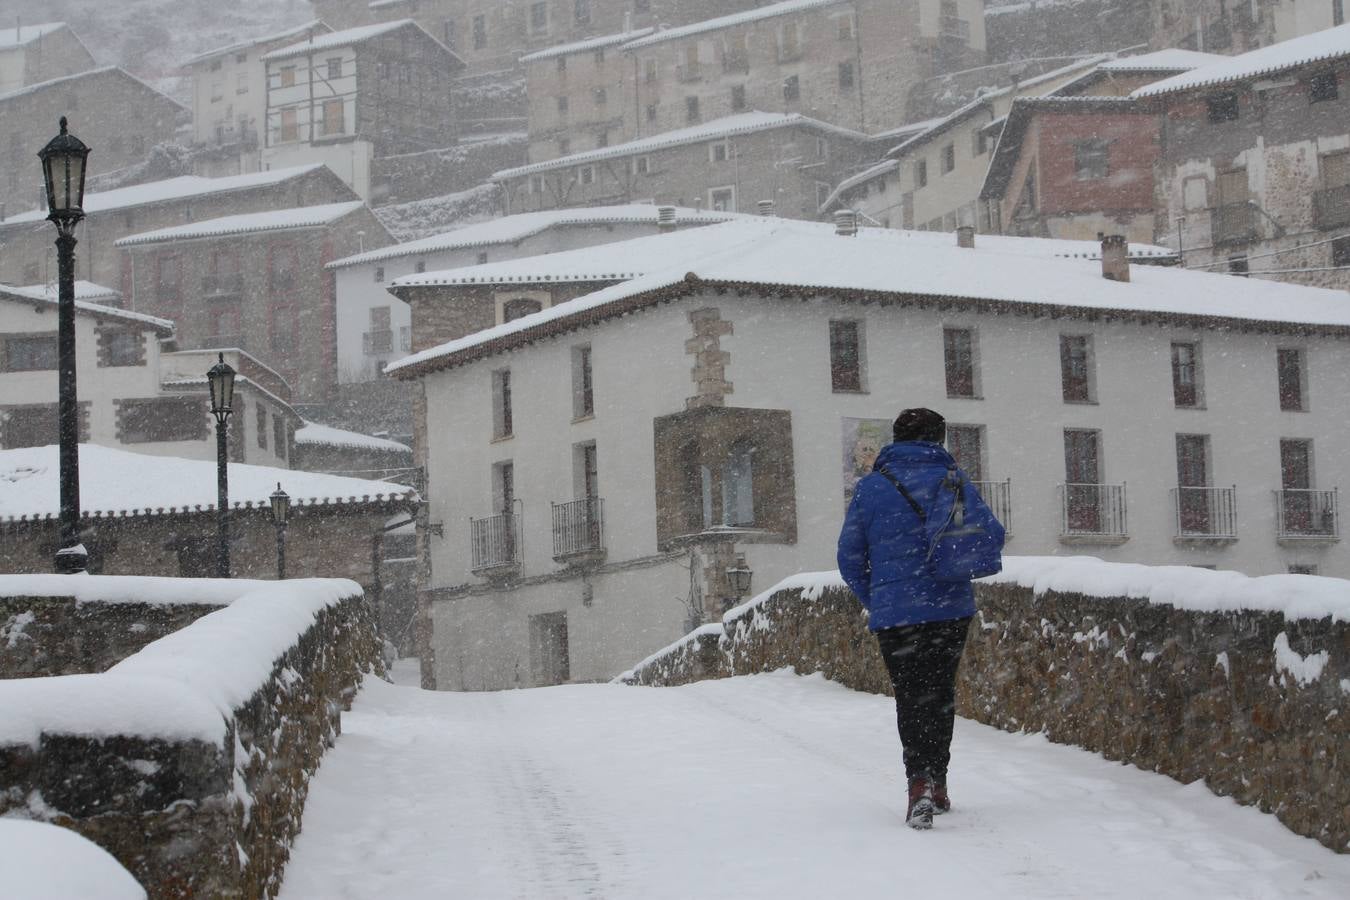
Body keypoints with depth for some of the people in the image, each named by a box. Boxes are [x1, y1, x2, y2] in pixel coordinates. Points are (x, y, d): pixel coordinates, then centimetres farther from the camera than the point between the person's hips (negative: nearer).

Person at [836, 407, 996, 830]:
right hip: (951, 609, 1)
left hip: (894, 613, -1)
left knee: (911, 699, 5)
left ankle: (920, 784, -13)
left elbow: (850, 556, 3)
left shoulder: (872, 486, 1)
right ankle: (937, 786, 16)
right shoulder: (953, 480, 2)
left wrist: (874, 599, 16)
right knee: (941, 694, 15)